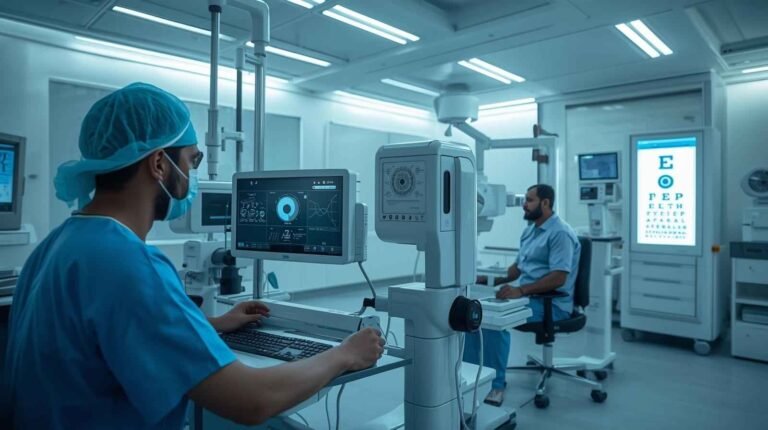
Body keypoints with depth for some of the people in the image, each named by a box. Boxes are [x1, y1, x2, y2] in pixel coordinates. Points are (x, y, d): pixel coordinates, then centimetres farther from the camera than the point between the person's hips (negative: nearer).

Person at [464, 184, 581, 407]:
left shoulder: (560, 233, -14)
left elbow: (559, 278, -23)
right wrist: (489, 280, 4)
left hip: (551, 303, -9)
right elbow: (517, 268, 19)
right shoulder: (529, 230, 15)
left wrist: (520, 290, -32)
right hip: (527, 297, 9)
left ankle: (496, 384, -15)